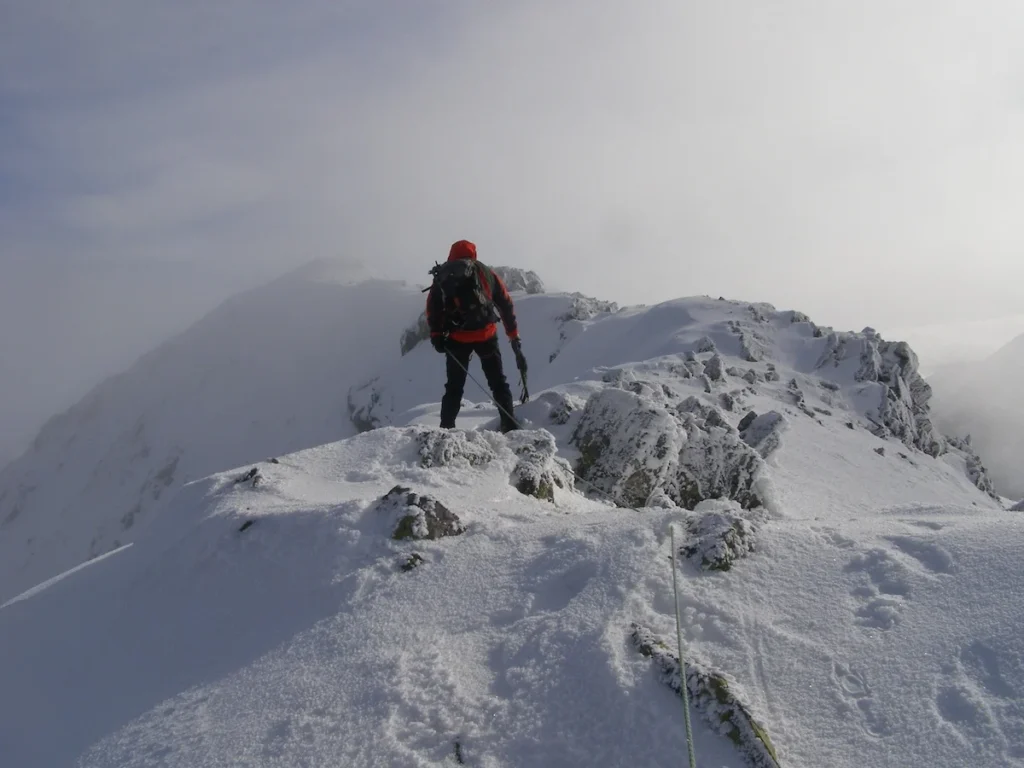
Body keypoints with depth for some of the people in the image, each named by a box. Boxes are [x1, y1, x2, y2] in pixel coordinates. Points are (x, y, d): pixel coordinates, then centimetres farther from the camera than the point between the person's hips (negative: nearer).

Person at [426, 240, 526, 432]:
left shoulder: (442, 278, 12)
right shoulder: (487, 273, 13)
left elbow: (432, 307, -1)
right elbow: (506, 306, 12)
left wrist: (436, 335, 0)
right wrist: (515, 338, 16)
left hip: (457, 339, 0)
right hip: (486, 335, 0)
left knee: (454, 387, 13)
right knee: (498, 384, 12)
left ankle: (446, 429, 7)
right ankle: (511, 427, 6)